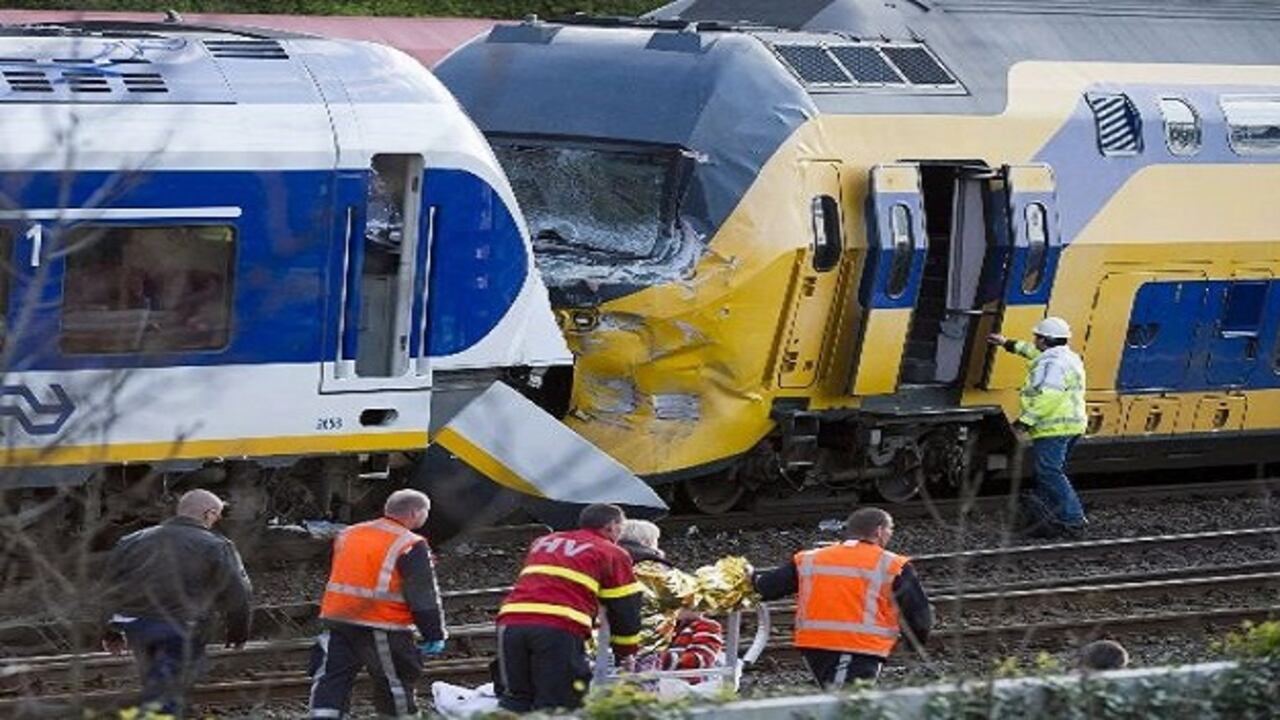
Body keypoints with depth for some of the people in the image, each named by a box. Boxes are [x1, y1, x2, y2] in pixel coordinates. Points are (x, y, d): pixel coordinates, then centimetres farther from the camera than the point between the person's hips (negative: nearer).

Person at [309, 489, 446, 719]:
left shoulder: (347, 536, 13)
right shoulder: (411, 546, -8)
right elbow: (424, 597, -8)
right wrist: (435, 635, -1)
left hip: (336, 622, 5)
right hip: (382, 629, -5)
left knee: (330, 681, 2)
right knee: (397, 684, 10)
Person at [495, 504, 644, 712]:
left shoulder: (541, 543, 32)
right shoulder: (613, 554, 16)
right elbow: (625, 607, 19)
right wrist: (625, 653, 33)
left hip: (511, 619, 5)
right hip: (559, 630, -5)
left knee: (515, 700, 11)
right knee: (557, 707, -6)